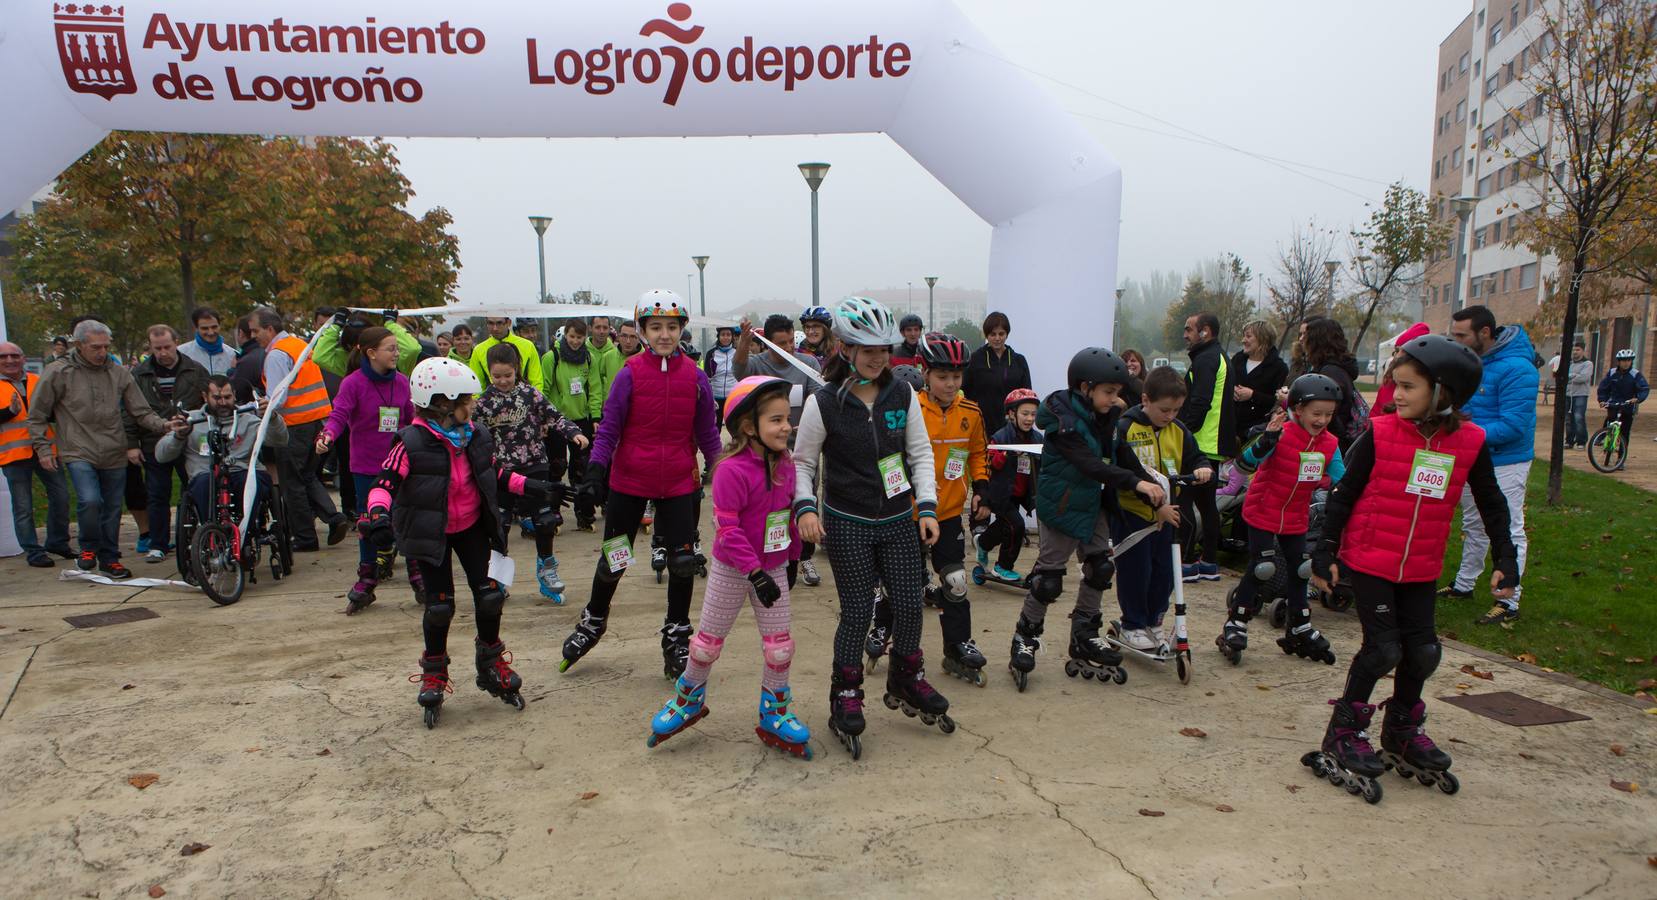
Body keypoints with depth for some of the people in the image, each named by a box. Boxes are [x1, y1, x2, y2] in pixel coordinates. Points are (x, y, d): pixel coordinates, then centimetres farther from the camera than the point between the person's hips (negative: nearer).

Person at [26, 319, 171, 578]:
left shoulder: (119, 374, 4)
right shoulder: (58, 374, -3)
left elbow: (141, 412, 5)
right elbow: (37, 416, 6)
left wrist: (163, 425, -13)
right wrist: (43, 448, 2)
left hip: (114, 455, 3)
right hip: (78, 453, -3)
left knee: (112, 509, 9)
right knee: (90, 500, -22)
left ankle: (109, 558, 25)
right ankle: (89, 547, 4)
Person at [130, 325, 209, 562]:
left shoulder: (195, 370, 5)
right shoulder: (139, 374, 6)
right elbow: (131, 412, 6)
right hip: (154, 445, 1)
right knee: (157, 496, 4)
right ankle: (158, 545, 12)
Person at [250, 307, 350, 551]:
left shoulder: (276, 355, -13)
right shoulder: (300, 344, 14)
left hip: (295, 424, -8)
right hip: (318, 419, 8)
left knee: (292, 482, 4)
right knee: (308, 476, 19)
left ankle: (305, 538, 9)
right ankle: (334, 517, 2)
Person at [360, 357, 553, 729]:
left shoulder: (476, 436, -2)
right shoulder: (412, 444, -20)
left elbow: (494, 475, 12)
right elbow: (384, 484, -25)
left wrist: (528, 486, 5)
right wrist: (379, 515, -43)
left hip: (472, 526, 5)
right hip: (430, 533, -4)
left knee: (489, 594, 1)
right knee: (440, 605, -2)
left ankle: (492, 665, 23)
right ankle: (434, 675, 23)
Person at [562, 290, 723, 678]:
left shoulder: (695, 377, -1)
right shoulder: (630, 374, -8)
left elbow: (706, 434, 7)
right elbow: (608, 429, -5)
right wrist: (595, 474, -15)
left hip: (679, 484, 2)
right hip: (629, 481, -1)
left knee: (683, 562, 4)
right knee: (613, 560, 11)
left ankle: (676, 636, 24)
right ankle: (593, 621, 38)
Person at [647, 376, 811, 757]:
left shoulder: (785, 464, -2)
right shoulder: (732, 470, -24)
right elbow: (727, 528, -26)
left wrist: (794, 554, 15)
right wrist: (755, 572, -27)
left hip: (773, 568, 6)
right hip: (732, 571, -6)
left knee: (780, 644, 8)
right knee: (709, 640, 12)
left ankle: (774, 716, 26)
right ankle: (689, 699, 37)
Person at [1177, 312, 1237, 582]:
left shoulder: (1205, 360, -13)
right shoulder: (1221, 359, 20)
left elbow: (1199, 404, -23)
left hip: (1199, 445, -11)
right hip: (1216, 447, 11)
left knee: (1183, 501, -7)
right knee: (1207, 503, 14)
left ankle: (1186, 563, -6)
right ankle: (1209, 562, 20)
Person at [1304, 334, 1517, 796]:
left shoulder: (1471, 442, -3)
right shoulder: (1379, 433, -10)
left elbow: (1491, 504, 9)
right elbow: (1343, 494, -6)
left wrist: (1506, 560, 6)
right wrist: (1324, 553, -8)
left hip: (1421, 567, 4)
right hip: (1369, 561, -3)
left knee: (1423, 650, 8)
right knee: (1383, 648, -5)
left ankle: (1402, 731, 30)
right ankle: (1344, 731, 12)